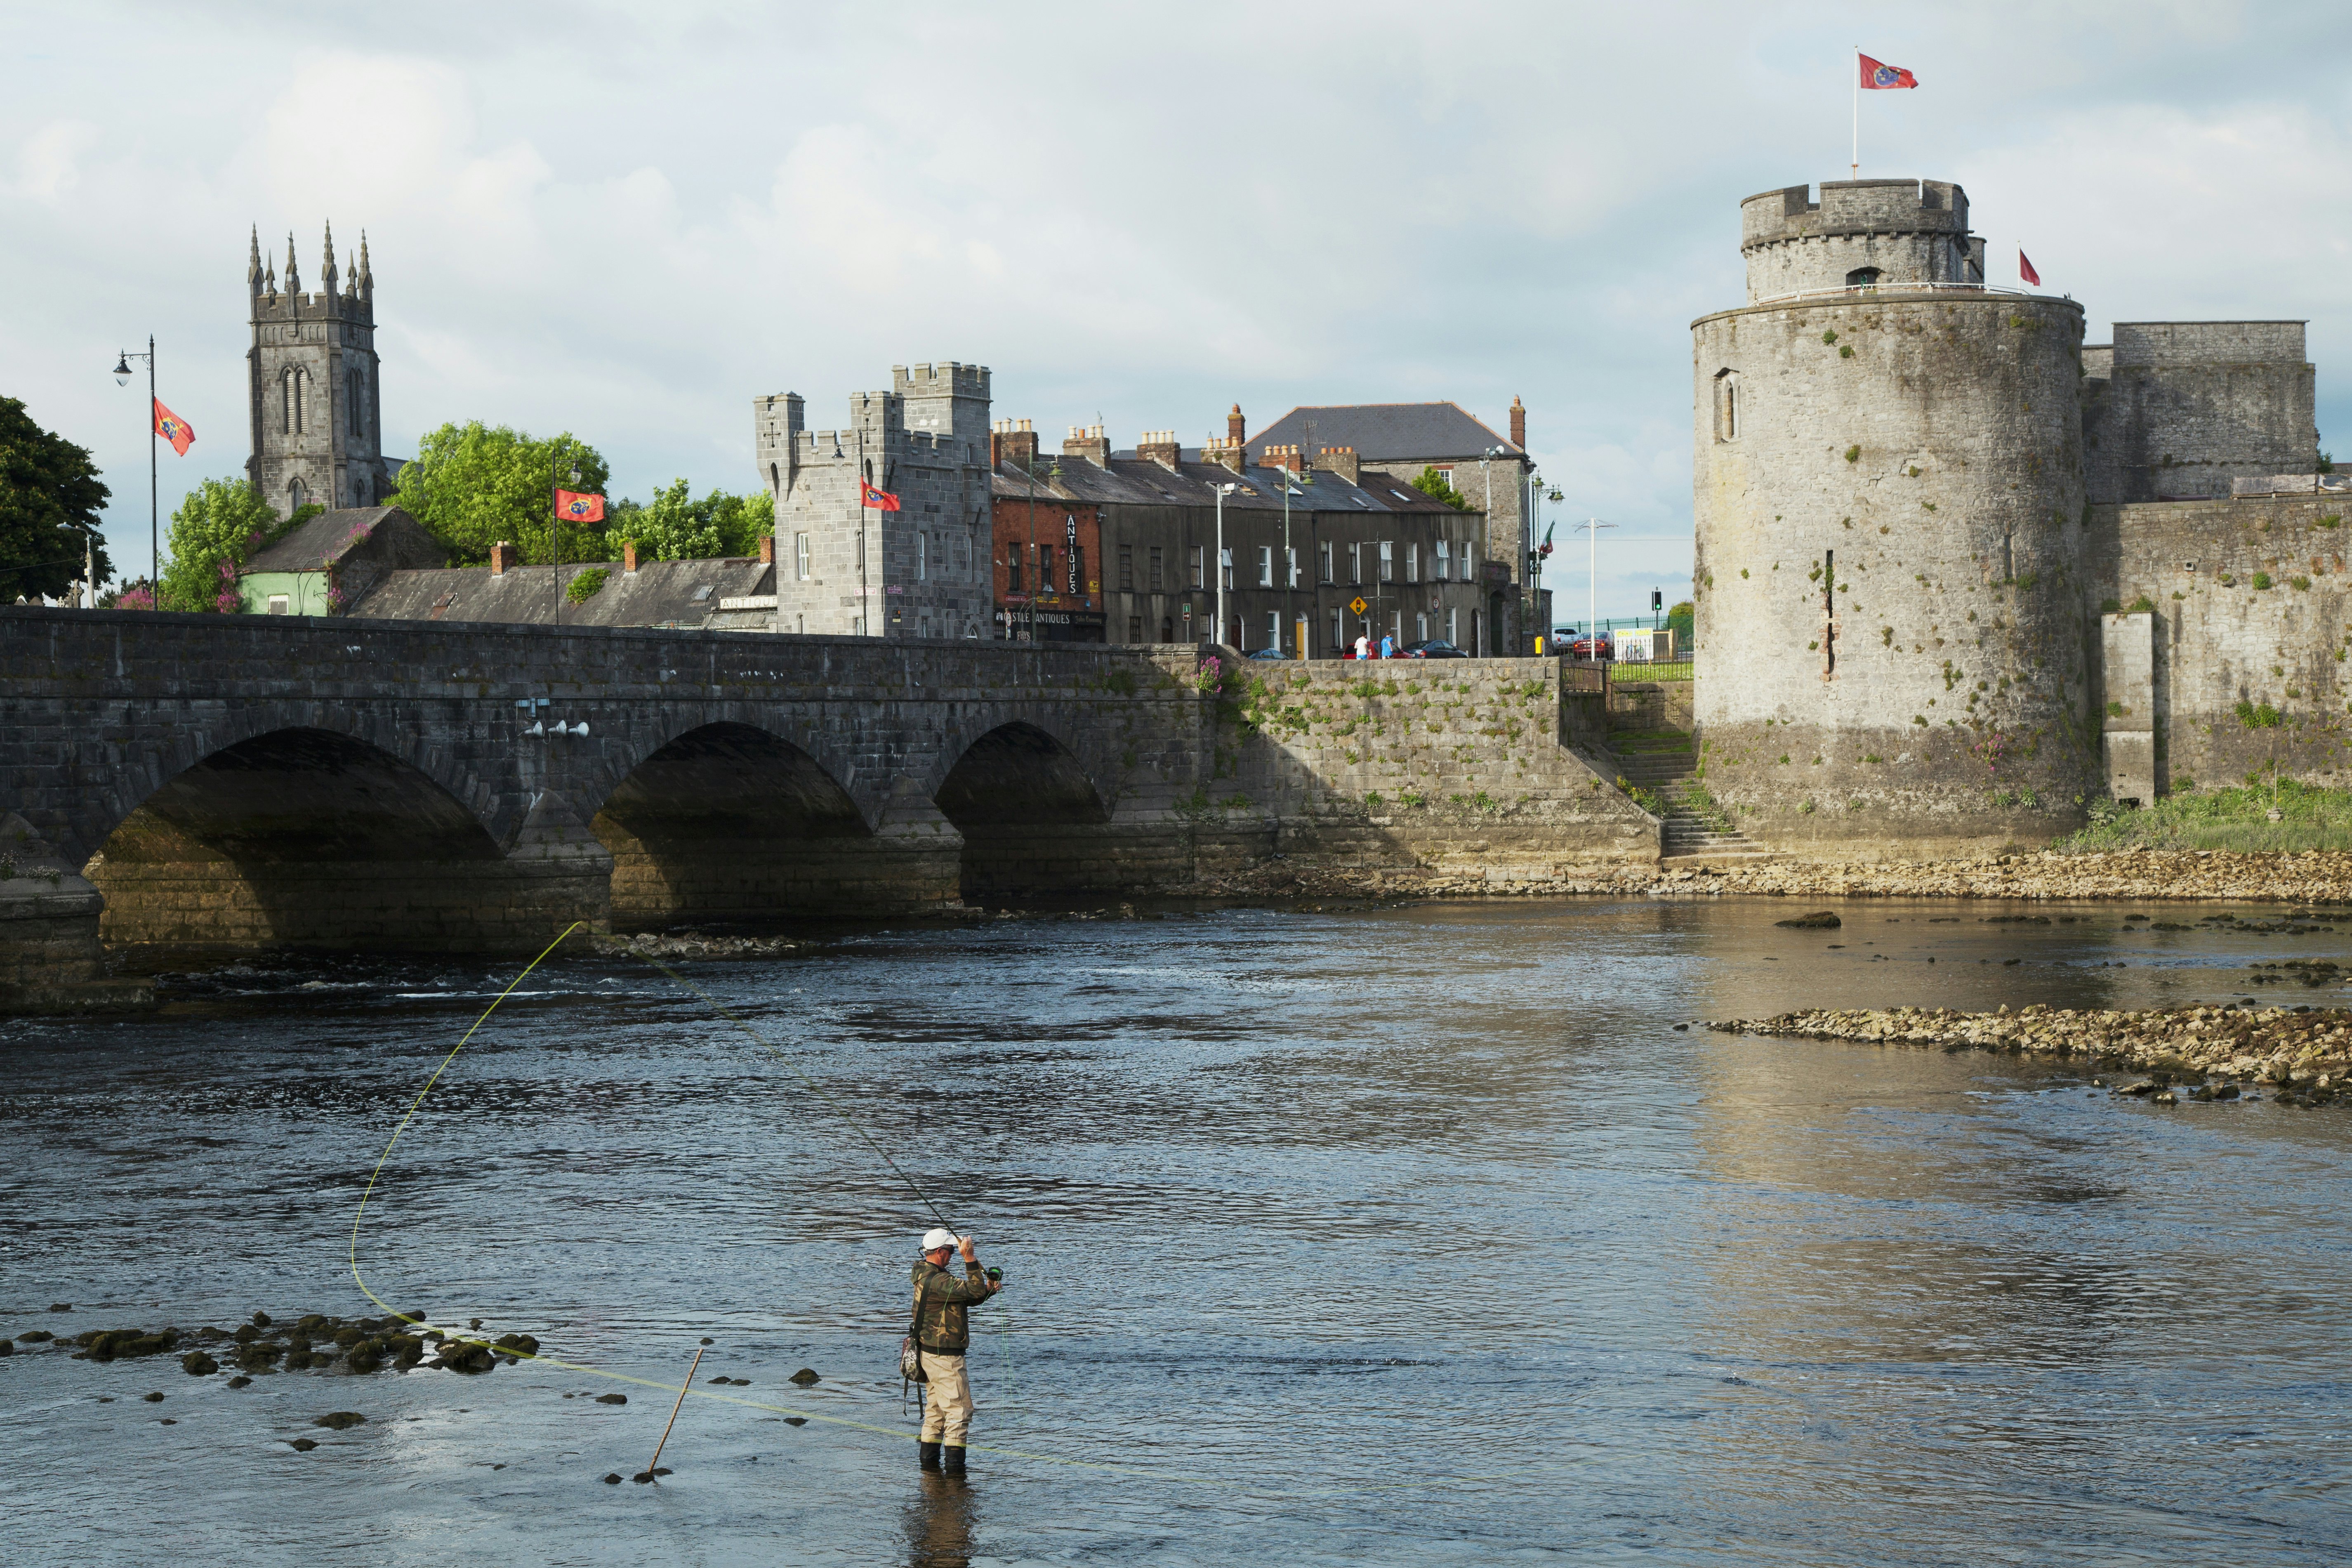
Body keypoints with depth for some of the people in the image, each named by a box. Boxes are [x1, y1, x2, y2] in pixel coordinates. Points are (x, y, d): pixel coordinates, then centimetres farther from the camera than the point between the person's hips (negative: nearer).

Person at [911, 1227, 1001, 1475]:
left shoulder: (926, 1275, 12)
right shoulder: (937, 1281, -21)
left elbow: (968, 1299, 15)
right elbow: (974, 1291, -26)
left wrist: (988, 1289, -2)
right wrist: (970, 1258, -27)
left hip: (929, 1352, 10)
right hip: (945, 1357, -10)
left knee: (935, 1411, 17)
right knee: (959, 1410, -5)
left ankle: (930, 1462, 21)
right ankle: (954, 1465, -5)